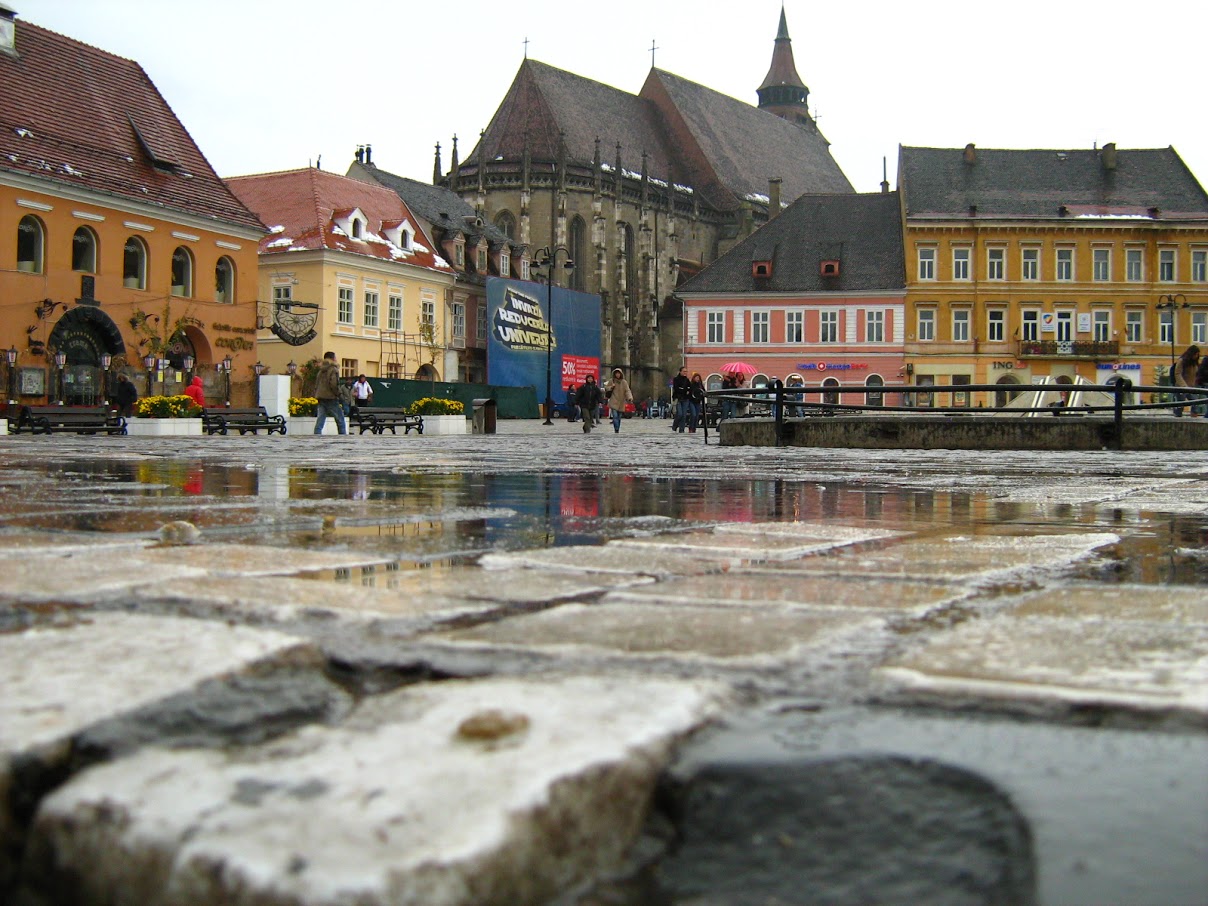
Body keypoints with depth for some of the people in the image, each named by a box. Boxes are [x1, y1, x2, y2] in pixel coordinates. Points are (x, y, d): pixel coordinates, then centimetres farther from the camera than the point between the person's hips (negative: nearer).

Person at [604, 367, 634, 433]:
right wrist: (611, 387, -8)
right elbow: (606, 388, 14)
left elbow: (627, 391, -4)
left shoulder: (624, 382, 4)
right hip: (613, 402, -2)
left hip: (621, 403, 2)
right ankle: (616, 430, -22)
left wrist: (630, 398, -23)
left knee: (619, 417, 8)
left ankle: (617, 430, 18)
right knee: (615, 416, -17)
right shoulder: (611, 381, 5)